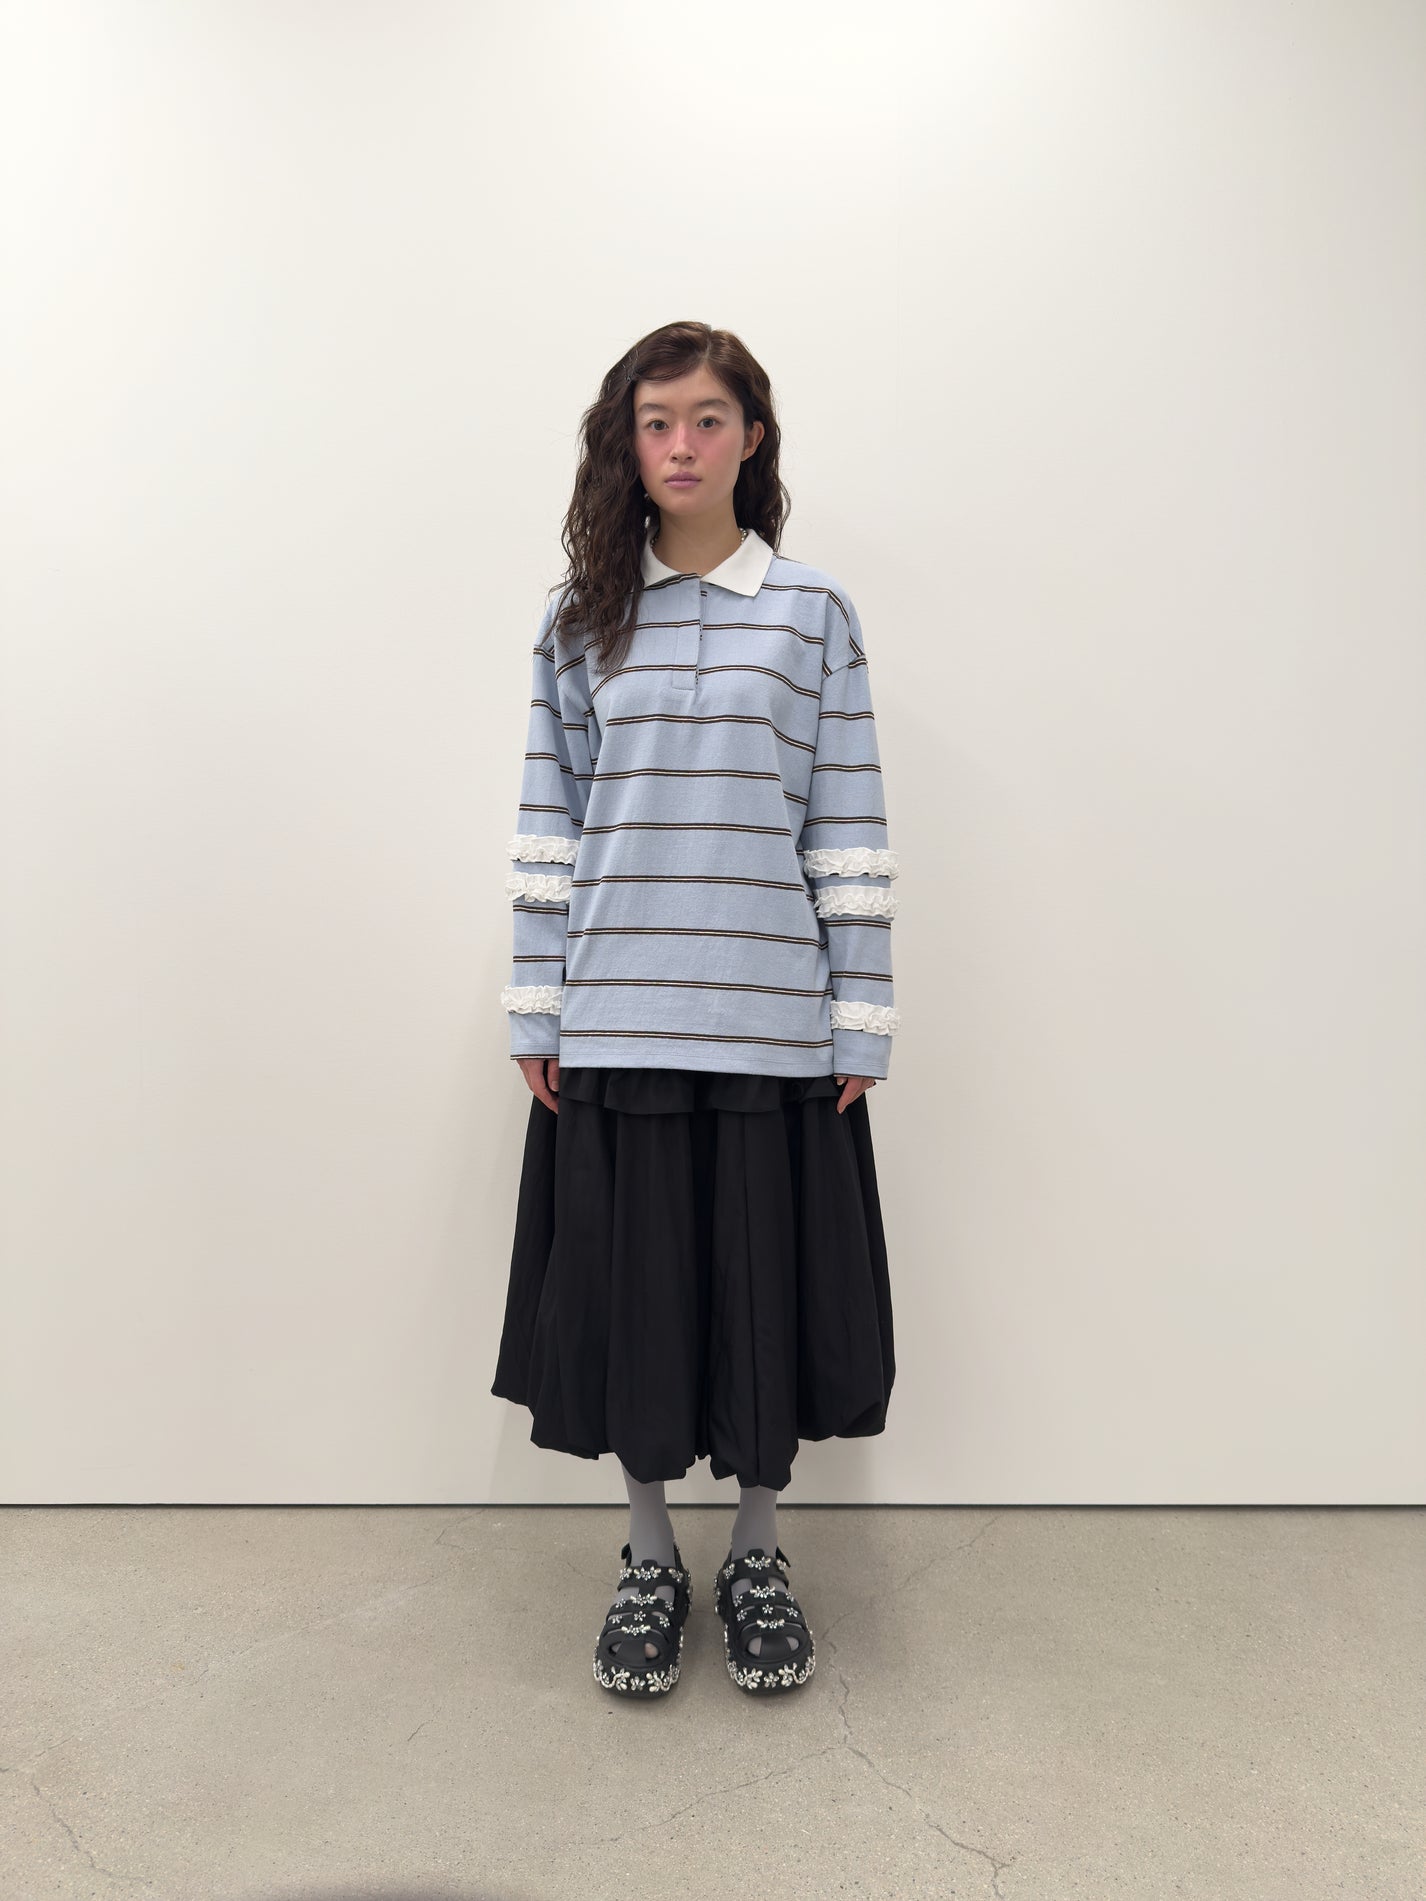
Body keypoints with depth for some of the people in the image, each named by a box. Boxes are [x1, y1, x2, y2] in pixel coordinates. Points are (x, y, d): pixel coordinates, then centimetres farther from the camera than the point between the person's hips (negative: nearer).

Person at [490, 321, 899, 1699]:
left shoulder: (813, 613, 4)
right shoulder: (581, 621, 8)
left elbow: (849, 828, 1)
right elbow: (547, 824, 6)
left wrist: (861, 1018, -2)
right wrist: (535, 1013, 2)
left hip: (772, 1019, -1)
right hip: (614, 1018, 1)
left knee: (767, 1286, 8)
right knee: (631, 1287, 8)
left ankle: (757, 1558, 30)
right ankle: (649, 1559, 30)